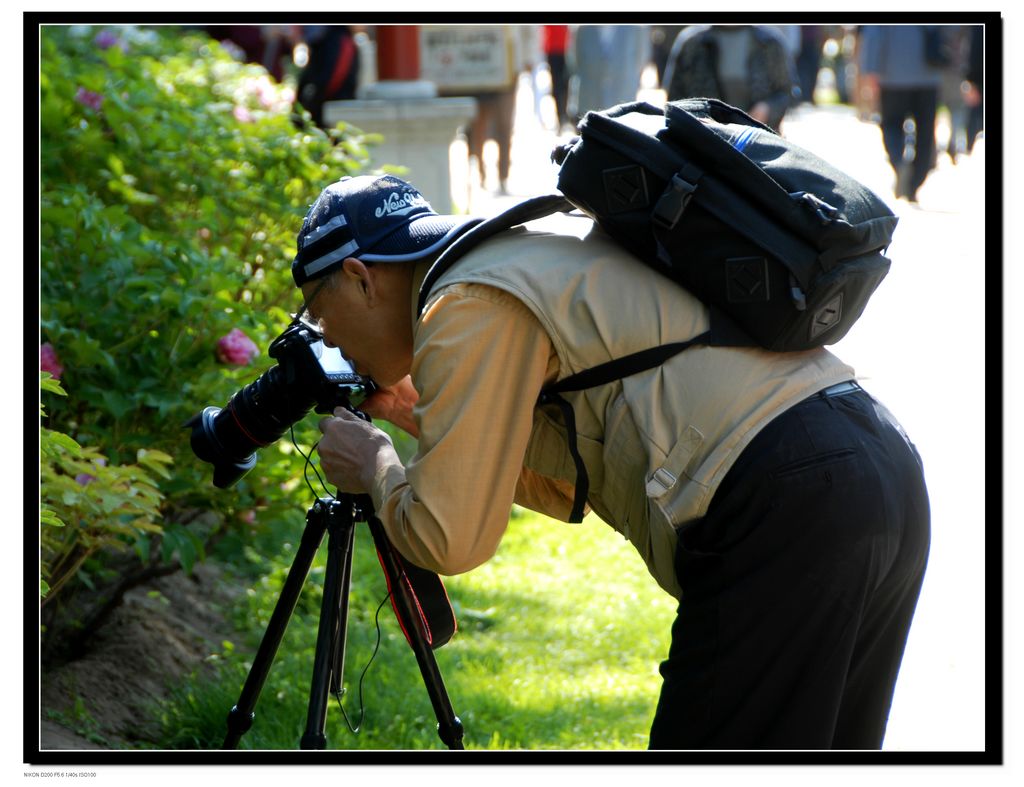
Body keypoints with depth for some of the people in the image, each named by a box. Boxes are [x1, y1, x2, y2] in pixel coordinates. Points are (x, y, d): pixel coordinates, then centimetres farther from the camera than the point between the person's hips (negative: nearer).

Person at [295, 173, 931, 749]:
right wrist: (428, 422, 32)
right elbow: (576, 484, 33)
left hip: (787, 507, -10)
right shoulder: (539, 260, 27)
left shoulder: (467, 306, -3)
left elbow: (449, 538, -6)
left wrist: (376, 469, 14)